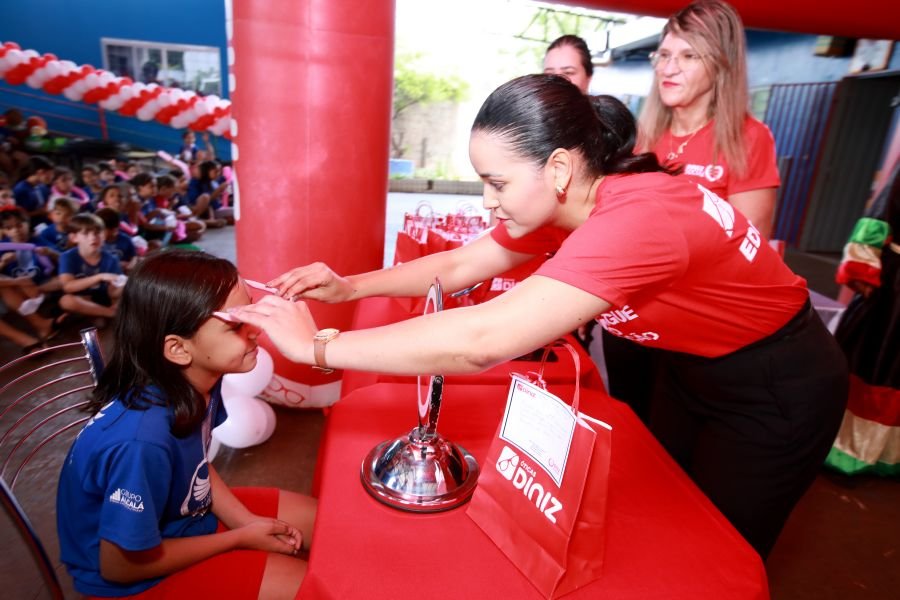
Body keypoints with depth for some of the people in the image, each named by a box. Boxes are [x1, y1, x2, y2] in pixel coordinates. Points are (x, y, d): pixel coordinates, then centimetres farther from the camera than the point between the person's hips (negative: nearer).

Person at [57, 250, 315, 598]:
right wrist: (241, 538, -15)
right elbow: (122, 566, -24)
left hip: (185, 511, 7)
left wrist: (247, 520, -9)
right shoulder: (142, 441, -38)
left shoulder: (200, 379, -16)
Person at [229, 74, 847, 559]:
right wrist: (350, 286, -16)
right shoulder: (564, 202, -12)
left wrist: (316, 345, -36)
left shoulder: (637, 218, -40)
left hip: (775, 392, -7)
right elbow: (461, 264, -5)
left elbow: (482, 341, -46)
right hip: (693, 368, 7)